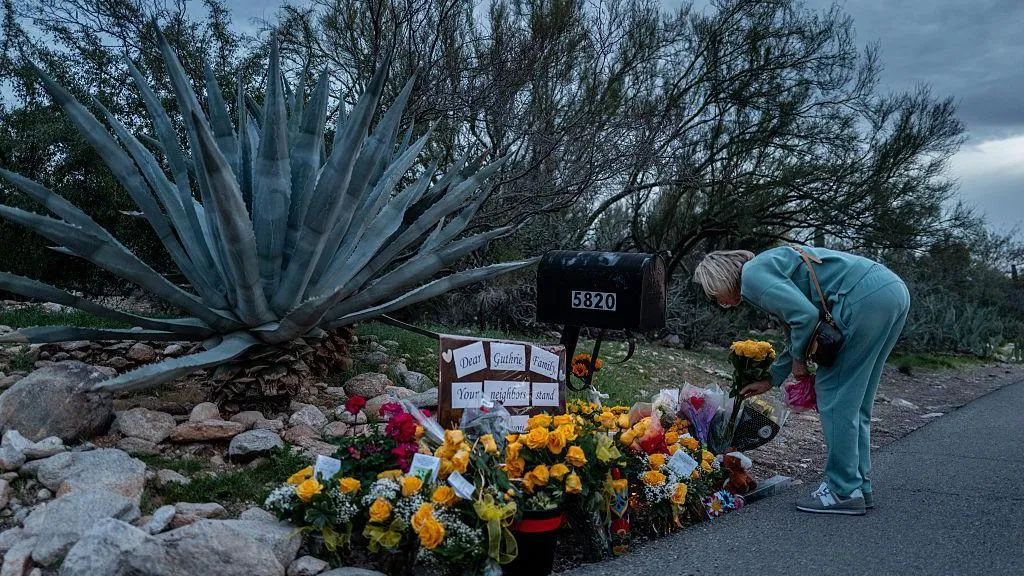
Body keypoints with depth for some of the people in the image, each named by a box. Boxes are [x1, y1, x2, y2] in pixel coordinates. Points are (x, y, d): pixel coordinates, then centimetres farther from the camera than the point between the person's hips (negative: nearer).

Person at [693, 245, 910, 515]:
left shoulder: (753, 274, -5)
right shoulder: (770, 266, 25)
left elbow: (805, 314, -17)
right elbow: (798, 333, 33)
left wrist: (798, 359, 1)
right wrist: (772, 380, 40)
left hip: (866, 297, -10)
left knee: (834, 394, -1)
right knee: (854, 401, 16)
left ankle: (844, 492, 5)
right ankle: (860, 485, 24)